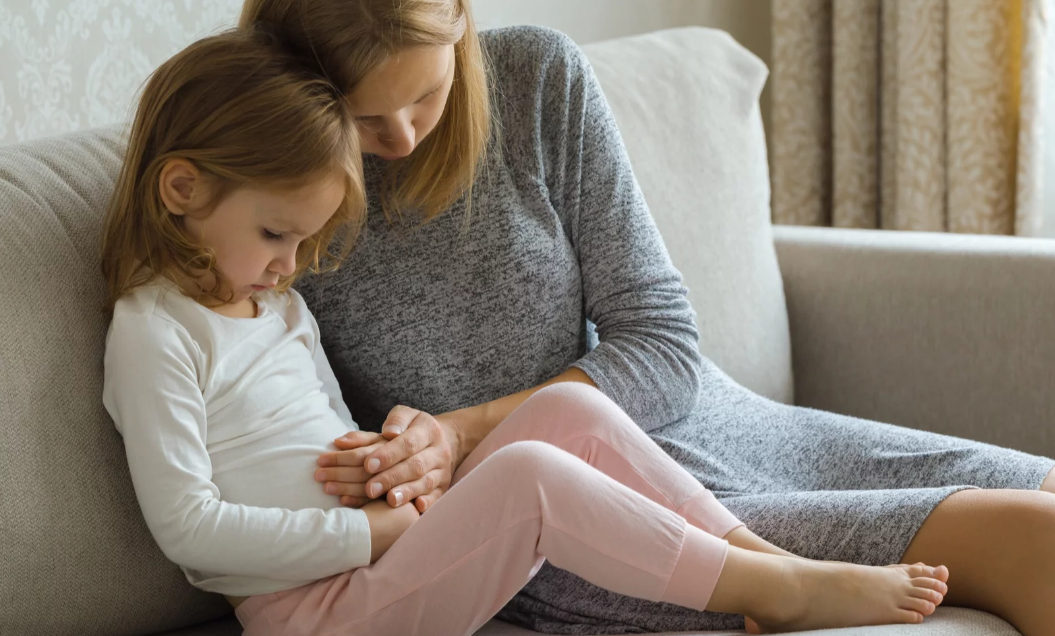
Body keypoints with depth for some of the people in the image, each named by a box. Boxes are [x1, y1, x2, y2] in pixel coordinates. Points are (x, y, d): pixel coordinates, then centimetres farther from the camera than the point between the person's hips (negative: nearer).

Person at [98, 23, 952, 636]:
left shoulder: (278, 304, 18)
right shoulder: (154, 334, -11)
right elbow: (189, 525, -18)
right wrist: (370, 530, -18)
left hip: (384, 551, 9)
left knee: (569, 409, -9)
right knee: (526, 473, -29)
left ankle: (762, 558, -13)